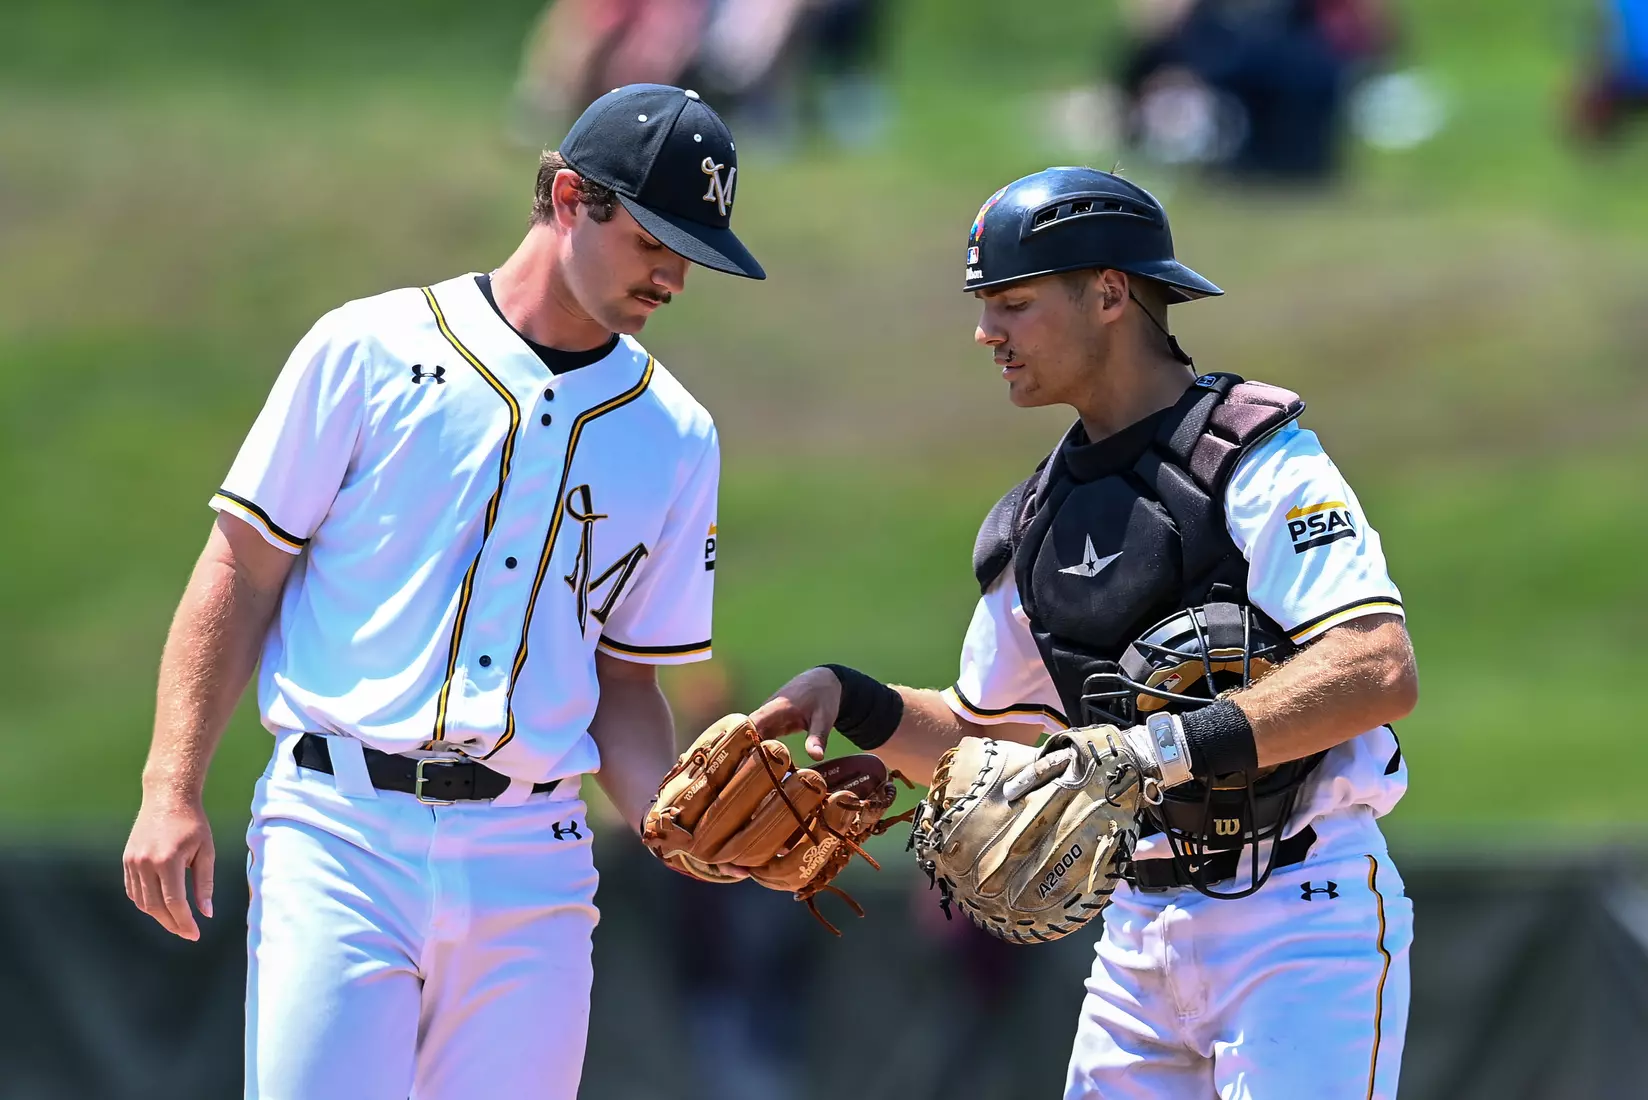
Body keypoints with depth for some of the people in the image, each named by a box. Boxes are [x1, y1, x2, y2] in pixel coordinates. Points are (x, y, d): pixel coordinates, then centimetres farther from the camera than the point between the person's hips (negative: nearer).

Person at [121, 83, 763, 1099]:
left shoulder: (674, 435, 13)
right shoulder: (371, 351, 2)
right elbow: (241, 576, 3)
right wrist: (172, 791, -5)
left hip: (531, 864, 4)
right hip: (343, 831, -3)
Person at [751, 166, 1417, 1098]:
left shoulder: (1260, 463, -9)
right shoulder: (1038, 521, 15)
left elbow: (1382, 673, -23)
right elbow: (980, 739, 25)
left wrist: (1162, 749, -30)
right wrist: (851, 700, 6)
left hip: (1300, 917, -8)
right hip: (1141, 935, 8)